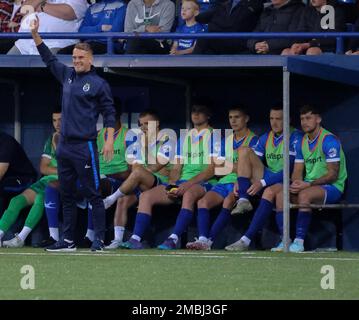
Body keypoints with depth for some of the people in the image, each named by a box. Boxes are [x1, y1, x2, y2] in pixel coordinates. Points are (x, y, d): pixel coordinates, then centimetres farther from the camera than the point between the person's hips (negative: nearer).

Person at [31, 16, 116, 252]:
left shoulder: (99, 84, -3)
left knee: (93, 195, -6)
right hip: (64, 147, 7)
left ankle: (100, 240, -5)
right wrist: (35, 34, 19)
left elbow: (109, 113, -4)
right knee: (67, 196, 10)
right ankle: (68, 241, 15)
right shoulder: (68, 76, 13)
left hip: (85, 147, -7)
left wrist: (110, 140, -13)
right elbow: (49, 59, 24)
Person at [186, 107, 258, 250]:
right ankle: (202, 239, -36)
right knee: (203, 202, -21)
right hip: (225, 181, 6)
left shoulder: (253, 140, 3)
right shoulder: (226, 141, 22)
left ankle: (209, 240, -42)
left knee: (228, 201, -35)